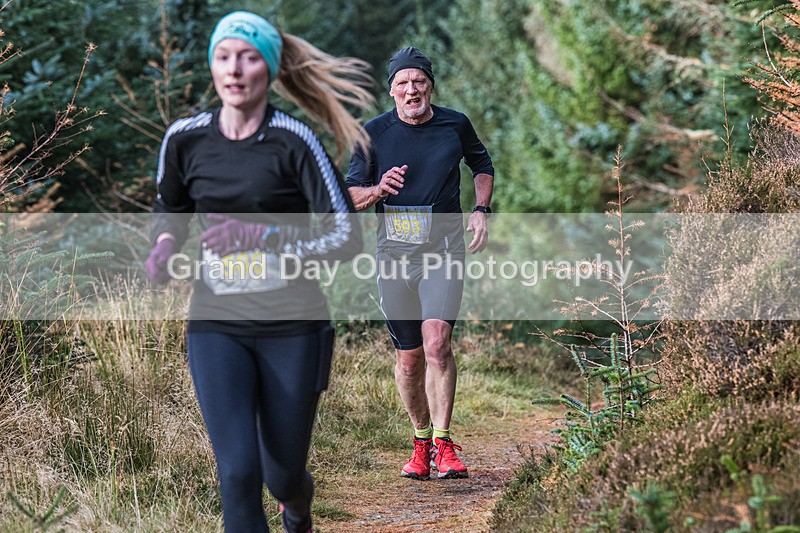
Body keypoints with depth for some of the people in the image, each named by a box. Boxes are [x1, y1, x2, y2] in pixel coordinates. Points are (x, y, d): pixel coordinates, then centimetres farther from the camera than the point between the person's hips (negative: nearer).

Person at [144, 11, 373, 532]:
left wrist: (260, 235, -24)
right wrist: (165, 244, -3)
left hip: (291, 326, -2)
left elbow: (347, 238, -14)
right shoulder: (185, 138, -1)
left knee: (282, 473, 11)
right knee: (238, 471, -14)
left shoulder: (294, 141, -12)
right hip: (217, 326, 2)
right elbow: (170, 207, 20)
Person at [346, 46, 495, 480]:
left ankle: (443, 445, -14)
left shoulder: (455, 125, 3)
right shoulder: (374, 133, 0)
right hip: (394, 252, 1)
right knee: (408, 358, 6)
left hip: (444, 251, -1)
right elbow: (351, 197, 4)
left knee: (437, 343, -19)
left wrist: (480, 209, 6)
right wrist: (379, 190, -17)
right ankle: (421, 442, 24)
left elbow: (482, 164, 22)